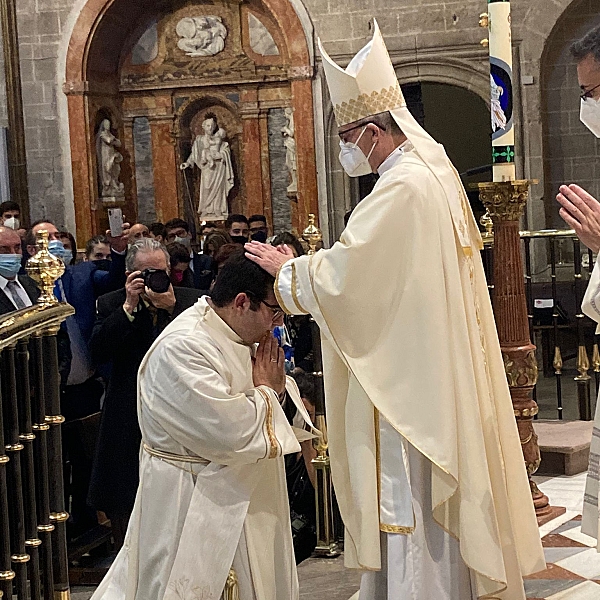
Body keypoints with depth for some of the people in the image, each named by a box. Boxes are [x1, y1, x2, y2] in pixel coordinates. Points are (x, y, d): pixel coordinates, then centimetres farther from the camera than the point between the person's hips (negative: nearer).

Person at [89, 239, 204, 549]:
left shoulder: (191, 300, 3)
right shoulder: (111, 304, 4)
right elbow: (98, 352, -10)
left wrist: (172, 308, -18)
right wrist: (128, 307, -15)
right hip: (129, 420, 1)